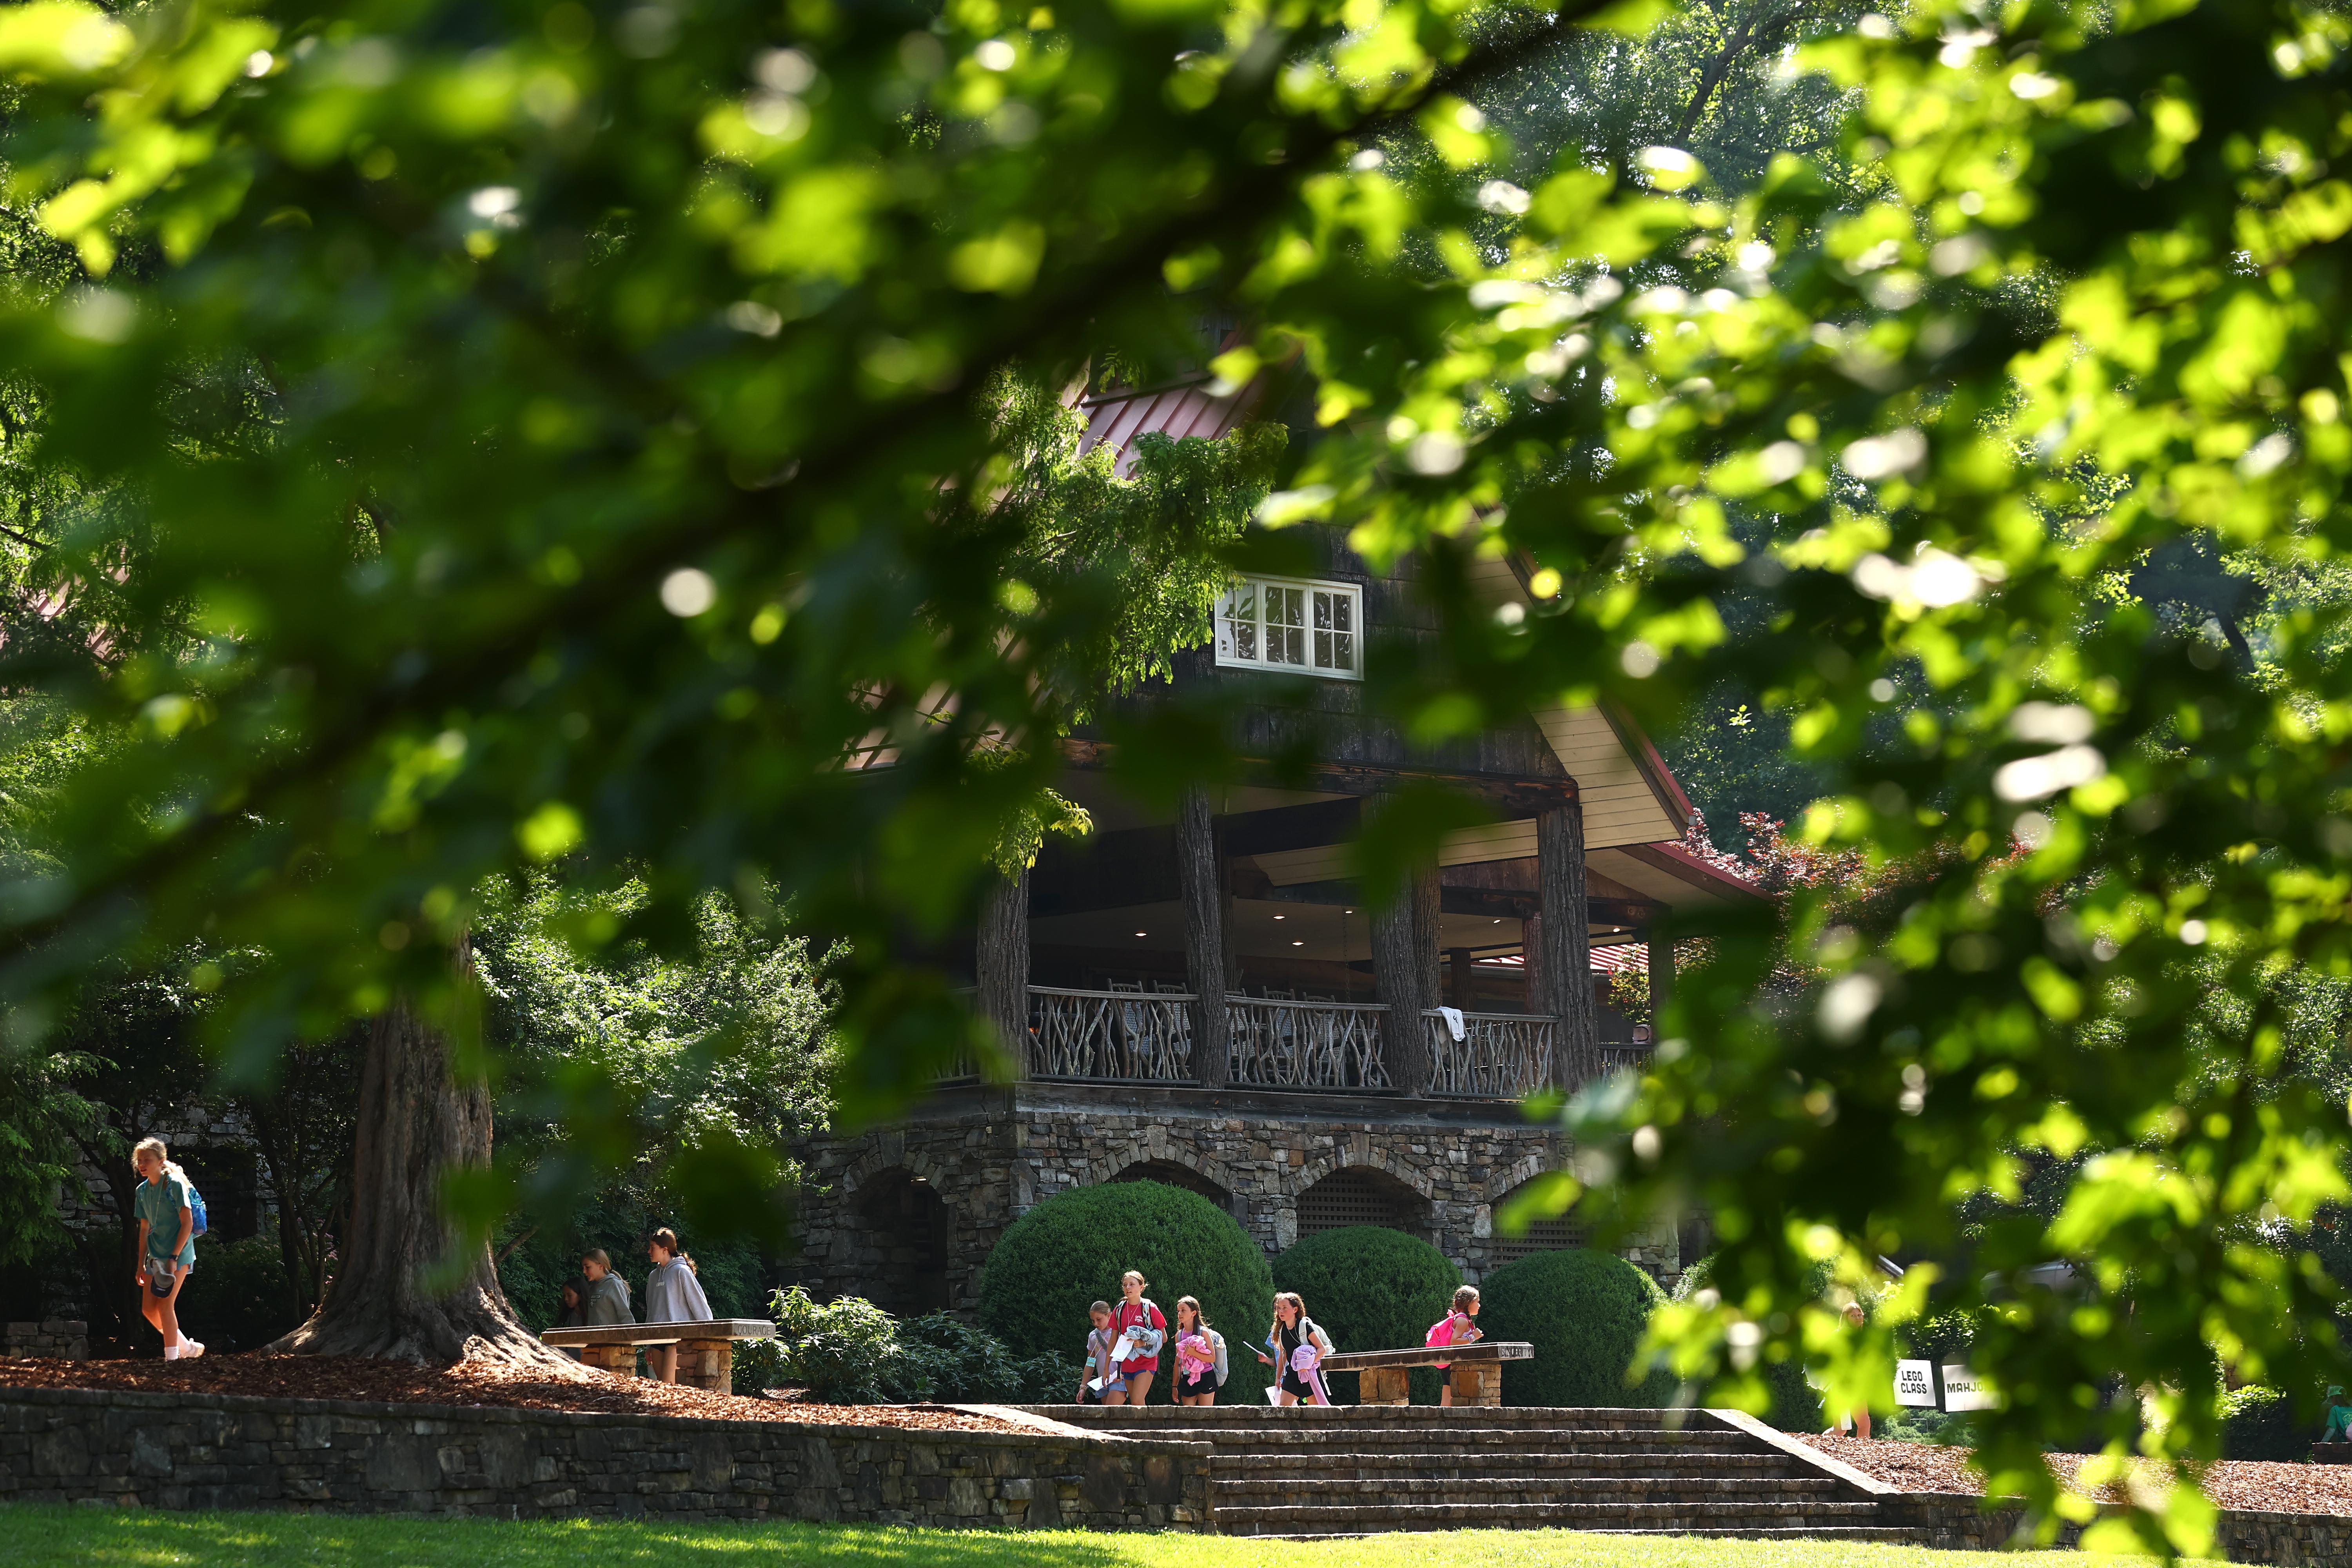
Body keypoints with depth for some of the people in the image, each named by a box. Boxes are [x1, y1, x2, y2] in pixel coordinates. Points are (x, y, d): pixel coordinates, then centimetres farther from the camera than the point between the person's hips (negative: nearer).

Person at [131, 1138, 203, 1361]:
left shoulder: (174, 1184, -11)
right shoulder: (142, 1191, 9)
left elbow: (187, 1222, -15)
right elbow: (145, 1229, 16)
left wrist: (173, 1257, -20)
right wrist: (142, 1265, 12)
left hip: (178, 1253, -7)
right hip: (156, 1256, 7)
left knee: (165, 1305, -11)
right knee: (148, 1309, 3)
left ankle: (172, 1357, -4)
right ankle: (186, 1347, 19)